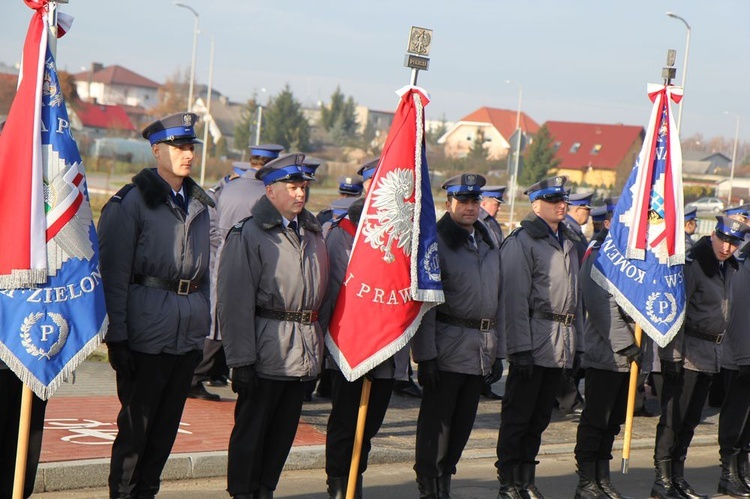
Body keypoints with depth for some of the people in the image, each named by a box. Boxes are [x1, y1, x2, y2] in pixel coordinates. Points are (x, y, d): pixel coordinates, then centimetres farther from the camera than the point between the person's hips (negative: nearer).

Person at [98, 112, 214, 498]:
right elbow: (114, 273, -8)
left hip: (189, 332, 6)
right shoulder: (132, 202, -6)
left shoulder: (200, 205, 13)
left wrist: (203, 324, 16)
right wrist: (116, 336, -13)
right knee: (136, 422, -1)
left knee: (166, 424, 10)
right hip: (147, 330, -6)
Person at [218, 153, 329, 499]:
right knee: (251, 429, 1)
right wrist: (241, 361, -15)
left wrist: (318, 345, 16)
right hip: (267, 350, -7)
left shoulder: (312, 233, 15)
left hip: (305, 350, 7)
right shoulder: (249, 234, -8)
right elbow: (235, 302, -11)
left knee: (284, 429, 11)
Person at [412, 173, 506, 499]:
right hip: (448, 347, -6)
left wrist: (498, 352, 15)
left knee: (463, 423, 9)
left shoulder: (488, 244, 15)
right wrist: (425, 356, -14)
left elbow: (499, 299, 20)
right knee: (437, 421, -3)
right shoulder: (436, 241, -5)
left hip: (481, 347, 6)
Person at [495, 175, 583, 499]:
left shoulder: (568, 242, 17)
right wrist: (520, 348, -17)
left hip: (562, 345, 7)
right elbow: (515, 299, -12)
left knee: (540, 417, 11)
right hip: (534, 343, -7)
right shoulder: (522, 241, -8)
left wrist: (578, 339, 17)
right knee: (517, 417, -2)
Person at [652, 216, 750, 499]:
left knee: (691, 419, 11)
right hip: (687, 352, -7)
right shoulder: (692, 263, -13)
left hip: (712, 353, 7)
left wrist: (723, 349, 17)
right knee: (673, 417, -5)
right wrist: (675, 354, -18)